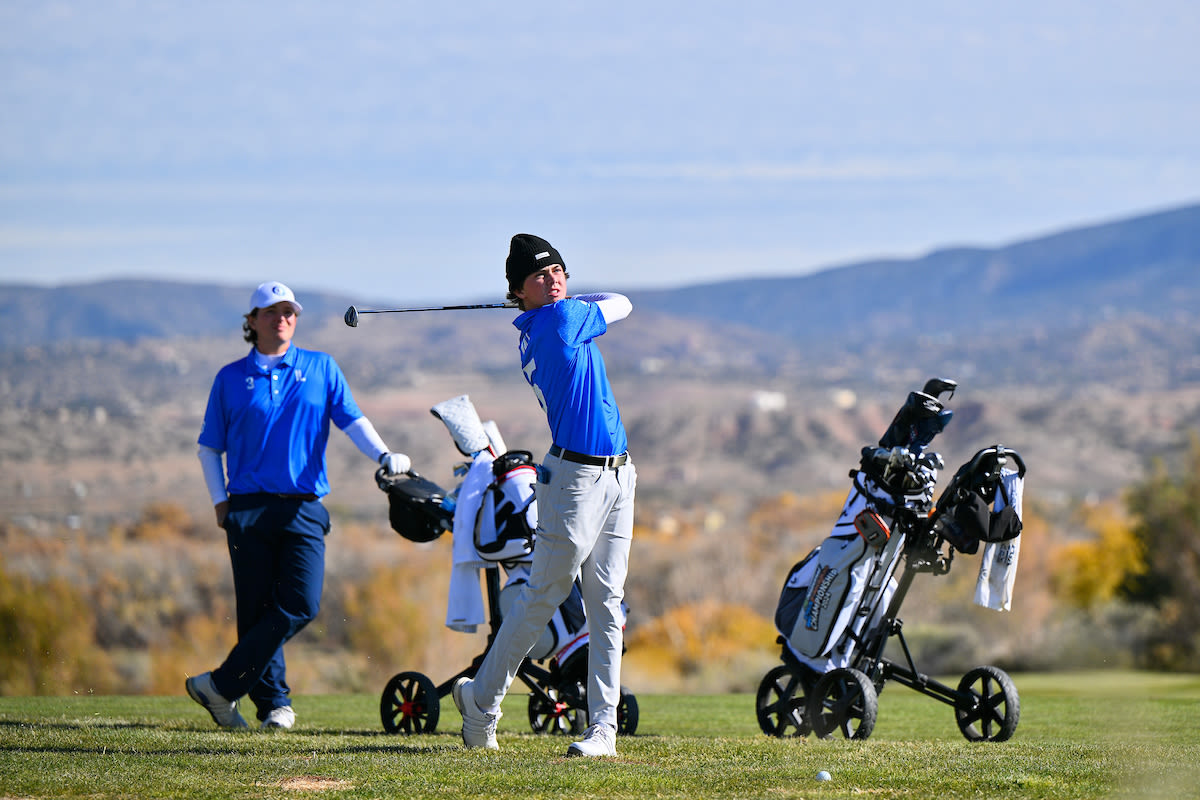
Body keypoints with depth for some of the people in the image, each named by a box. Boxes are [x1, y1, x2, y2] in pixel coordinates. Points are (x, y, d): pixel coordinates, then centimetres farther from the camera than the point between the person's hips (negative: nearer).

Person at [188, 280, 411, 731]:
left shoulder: (321, 368, 15)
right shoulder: (231, 379, 12)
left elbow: (351, 419, 7)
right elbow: (209, 447, 15)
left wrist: (382, 455, -11)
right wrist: (220, 502, 4)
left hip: (304, 509, 0)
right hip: (249, 508, 0)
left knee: (300, 606, -15)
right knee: (256, 610, -4)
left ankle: (221, 686, -10)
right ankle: (274, 702, 5)